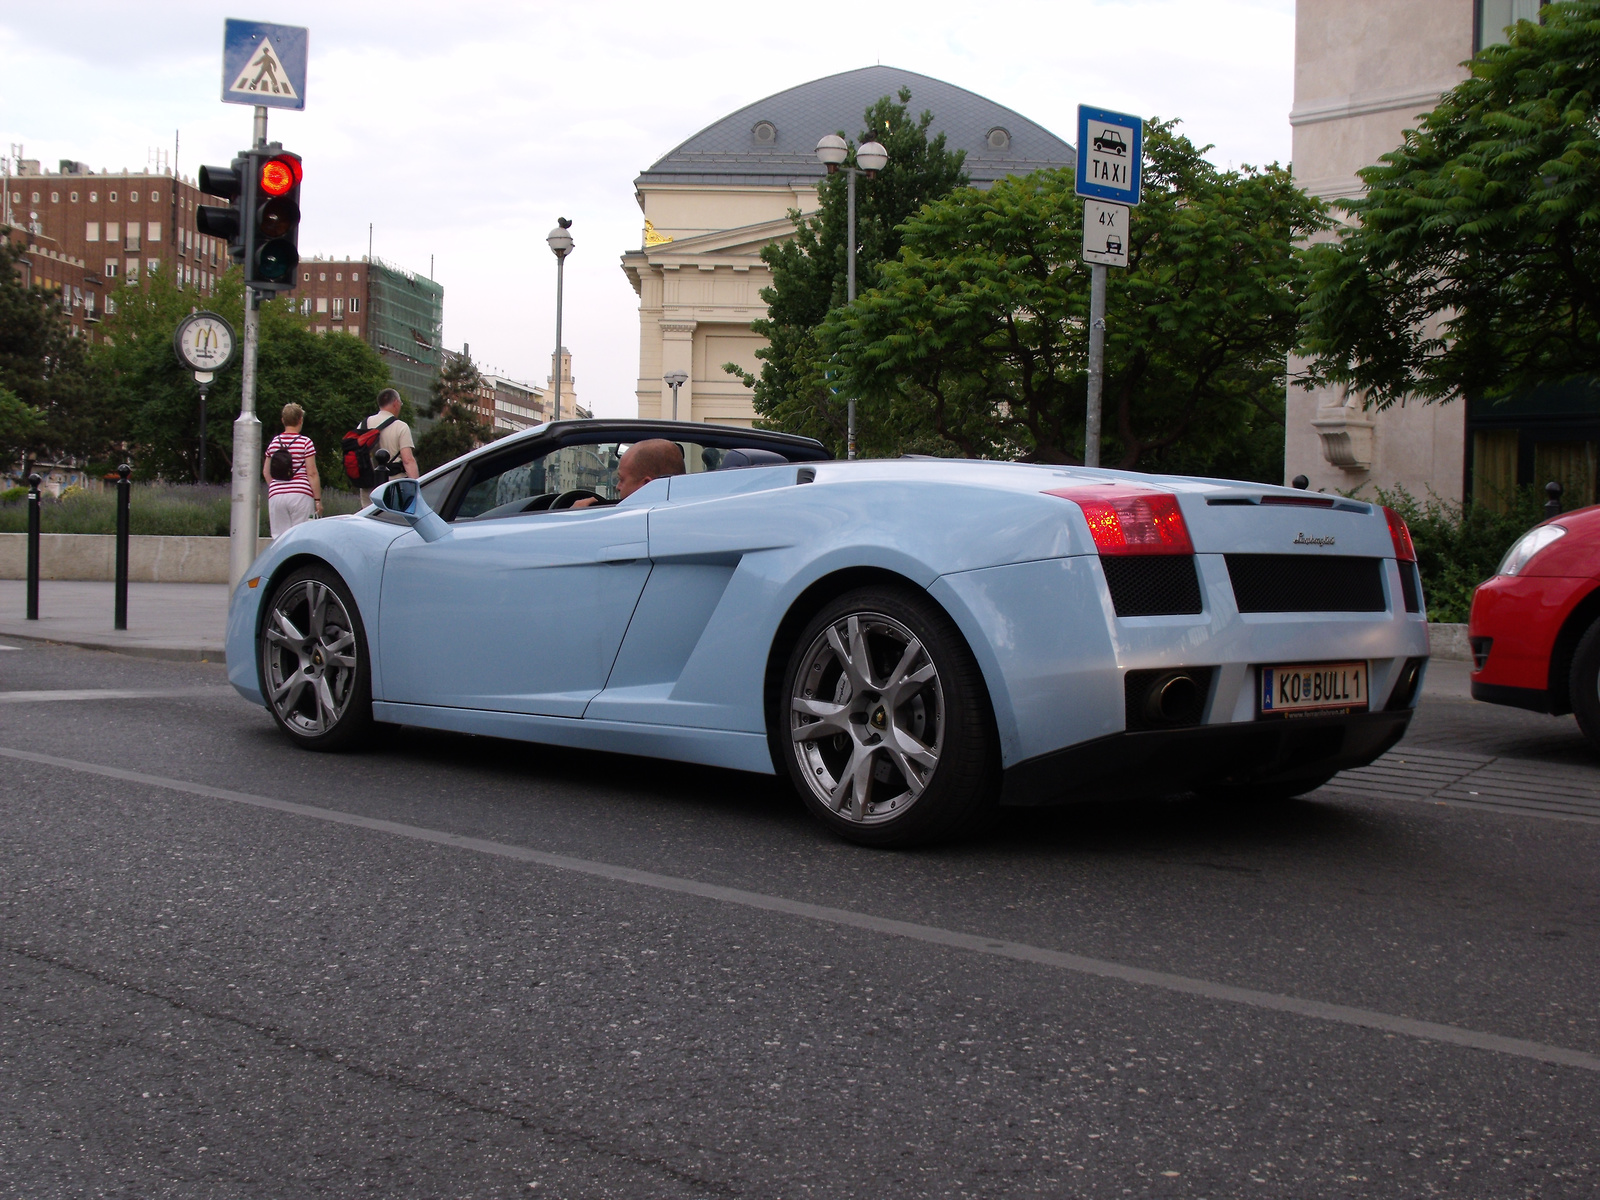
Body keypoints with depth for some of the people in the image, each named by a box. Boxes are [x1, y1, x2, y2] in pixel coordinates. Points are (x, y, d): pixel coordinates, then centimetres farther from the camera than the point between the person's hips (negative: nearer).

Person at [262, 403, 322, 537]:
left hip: (276, 495, 3)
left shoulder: (274, 442, 9)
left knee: (279, 537, 5)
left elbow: (266, 472, 15)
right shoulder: (305, 442, -3)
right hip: (300, 495, -3)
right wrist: (318, 500, -2)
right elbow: (312, 473, -6)